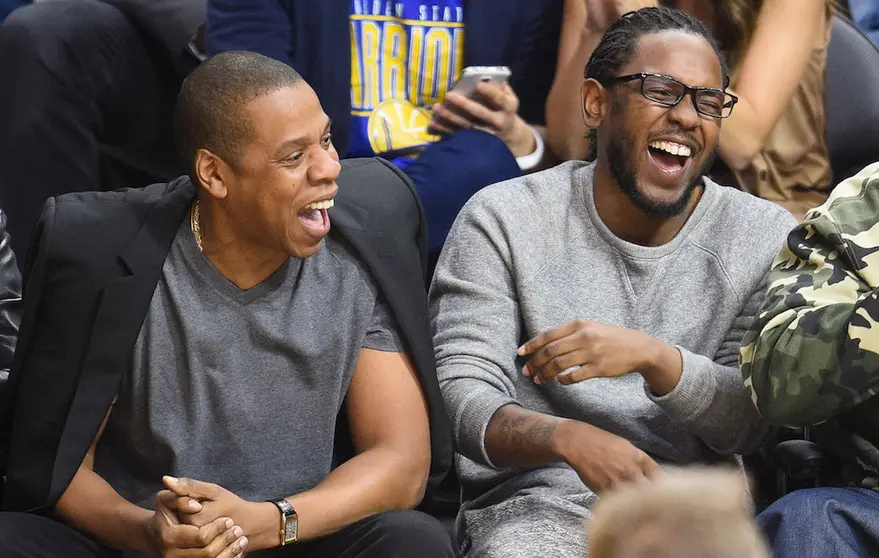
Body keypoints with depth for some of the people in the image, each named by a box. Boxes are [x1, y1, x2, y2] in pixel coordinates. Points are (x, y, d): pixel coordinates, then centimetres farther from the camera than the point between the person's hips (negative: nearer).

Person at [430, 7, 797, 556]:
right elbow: (461, 395, -7)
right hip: (537, 505, -3)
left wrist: (653, 357, -21)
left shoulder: (767, 237, 6)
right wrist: (570, 438, -28)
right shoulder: (503, 221, 2)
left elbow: (750, 427, -1)